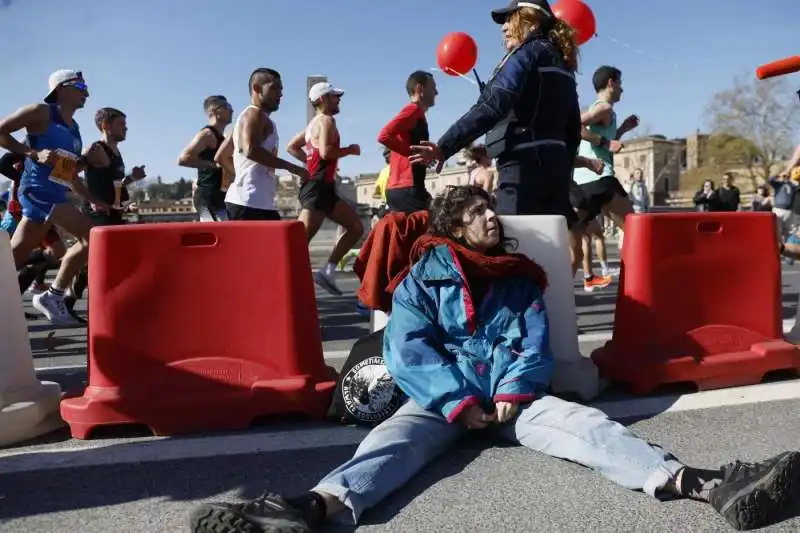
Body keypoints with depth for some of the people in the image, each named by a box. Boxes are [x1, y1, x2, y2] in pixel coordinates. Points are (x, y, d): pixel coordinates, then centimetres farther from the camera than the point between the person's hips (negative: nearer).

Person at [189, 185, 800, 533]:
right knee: (394, 438, -30)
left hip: (513, 393, 2)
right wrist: (457, 401, -18)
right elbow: (406, 349, -6)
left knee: (584, 422, -22)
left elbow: (536, 345, 8)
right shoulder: (423, 277, 6)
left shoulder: (520, 278, 16)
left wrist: (512, 392, -12)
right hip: (442, 395, -2)